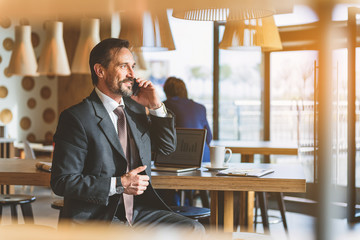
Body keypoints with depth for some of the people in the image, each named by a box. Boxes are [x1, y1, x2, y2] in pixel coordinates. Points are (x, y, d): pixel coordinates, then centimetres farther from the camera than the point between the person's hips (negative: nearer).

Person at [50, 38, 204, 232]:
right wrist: (118, 185, -18)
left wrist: (156, 106, 7)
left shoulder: (135, 108, 13)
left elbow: (167, 146, 23)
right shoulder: (76, 118, -9)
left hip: (139, 211, 7)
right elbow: (62, 182, -12)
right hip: (95, 218, -7)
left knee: (194, 230, -13)